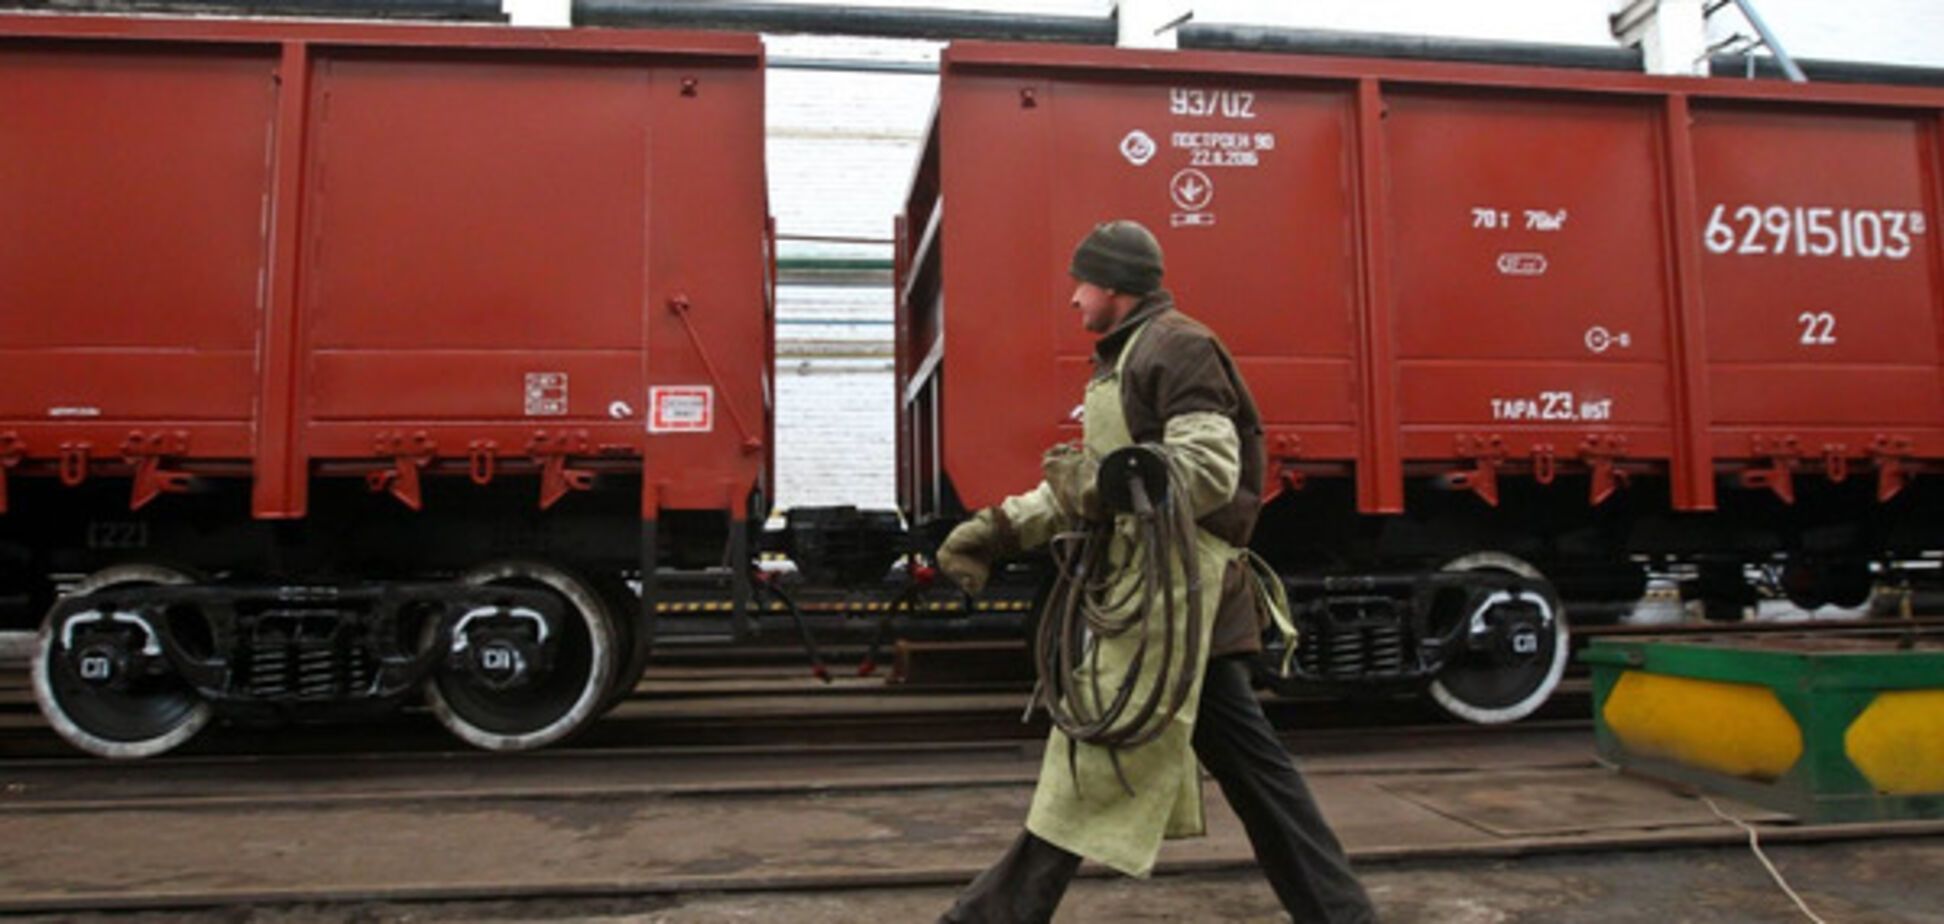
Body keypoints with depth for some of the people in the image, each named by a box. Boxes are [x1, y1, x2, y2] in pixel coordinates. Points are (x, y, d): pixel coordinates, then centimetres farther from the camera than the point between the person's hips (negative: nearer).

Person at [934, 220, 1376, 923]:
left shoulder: (1178, 346, -8)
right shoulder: (1126, 360, 23)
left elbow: (1211, 468, -19)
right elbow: (1088, 482, 23)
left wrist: (1113, 480, -27)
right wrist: (1001, 528, 14)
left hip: (1168, 587, -10)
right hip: (1147, 584, 10)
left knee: (1092, 767, -4)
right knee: (1245, 756, 12)